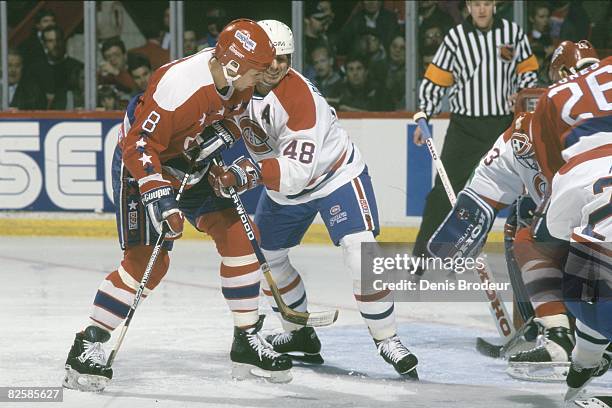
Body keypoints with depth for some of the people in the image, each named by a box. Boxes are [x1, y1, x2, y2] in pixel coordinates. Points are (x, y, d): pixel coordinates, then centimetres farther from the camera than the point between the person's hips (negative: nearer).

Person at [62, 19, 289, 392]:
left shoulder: (238, 83, -10)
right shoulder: (180, 86, -34)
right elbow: (140, 147, -31)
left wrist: (221, 133, -11)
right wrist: (157, 196, -38)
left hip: (190, 164, 8)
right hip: (142, 164, -8)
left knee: (236, 235, 1)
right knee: (147, 261, -15)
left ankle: (247, 341, 12)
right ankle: (87, 346, -6)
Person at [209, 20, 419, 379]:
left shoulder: (300, 97, -34)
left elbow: (295, 172, -39)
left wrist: (248, 173, -51)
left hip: (335, 173, -7)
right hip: (283, 187, 7)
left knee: (361, 251, -21)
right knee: (265, 255, 12)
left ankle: (387, 339, -12)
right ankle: (300, 334, 30)